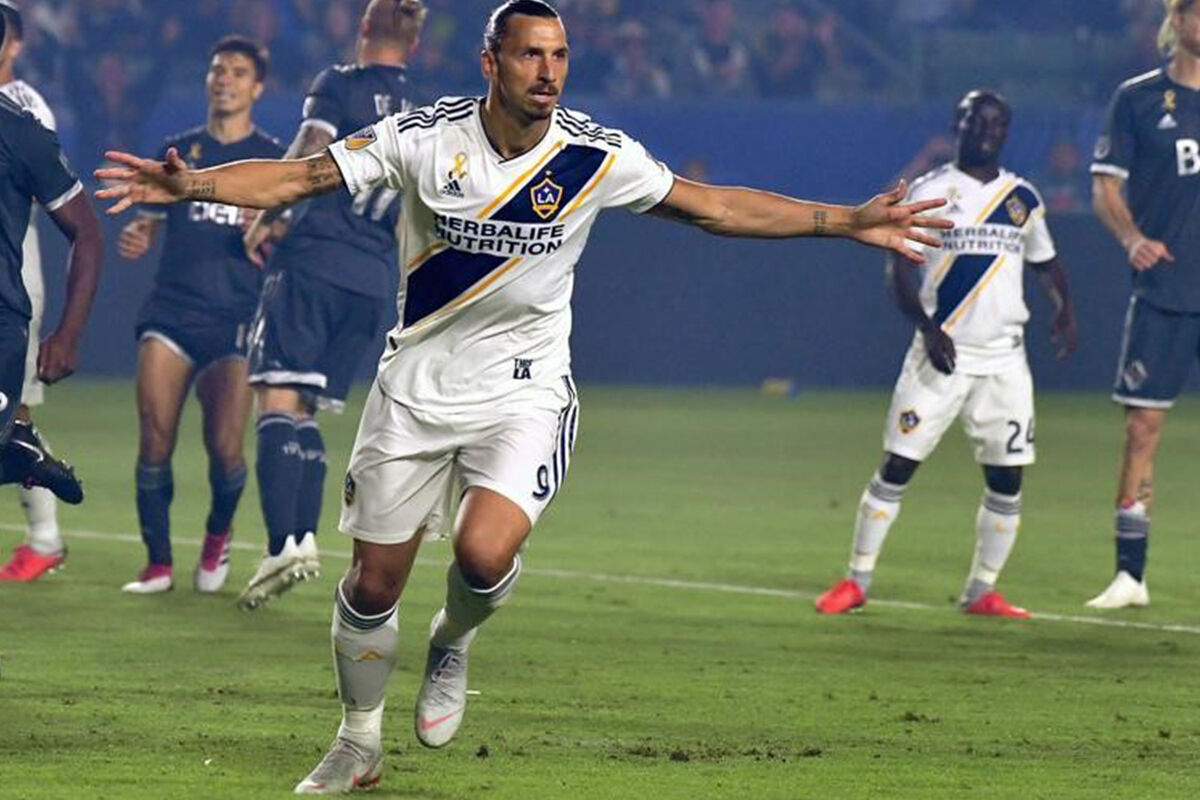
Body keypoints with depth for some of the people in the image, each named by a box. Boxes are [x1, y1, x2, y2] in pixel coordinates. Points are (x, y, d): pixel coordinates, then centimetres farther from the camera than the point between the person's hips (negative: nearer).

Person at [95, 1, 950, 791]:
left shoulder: (596, 157, -9)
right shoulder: (425, 137, -11)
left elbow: (715, 206, 0)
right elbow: (299, 176, -11)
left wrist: (849, 223, -4)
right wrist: (191, 184, -27)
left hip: (525, 389, -1)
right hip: (419, 382, 1)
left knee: (485, 553, -25)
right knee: (373, 582, 4)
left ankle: (454, 642, 13)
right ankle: (358, 744, 29)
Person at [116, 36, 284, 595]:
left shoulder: (274, 160, 7)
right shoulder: (179, 150, 14)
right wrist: (139, 233, 3)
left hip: (236, 317, -2)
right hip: (172, 307, 2)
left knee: (224, 447, -9)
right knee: (154, 438, -11)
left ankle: (218, 537, 22)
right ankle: (158, 564, 0)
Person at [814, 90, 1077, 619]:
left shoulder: (1023, 198, 10)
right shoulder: (929, 192, -2)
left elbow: (1045, 261, 22)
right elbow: (899, 268, -6)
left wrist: (1063, 309, 2)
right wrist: (927, 327, -20)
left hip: (1004, 361, 4)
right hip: (941, 354, -4)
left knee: (1007, 479, 0)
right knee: (897, 467, -5)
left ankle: (981, 591, 12)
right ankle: (857, 580, 4)